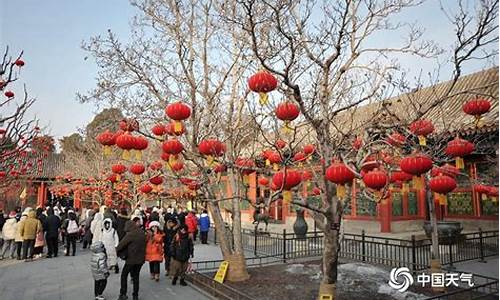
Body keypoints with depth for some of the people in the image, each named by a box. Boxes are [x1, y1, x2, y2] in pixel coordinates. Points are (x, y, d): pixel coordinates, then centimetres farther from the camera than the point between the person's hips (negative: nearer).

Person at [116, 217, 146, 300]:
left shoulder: (130, 234, -16)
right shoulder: (142, 233, 5)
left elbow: (122, 244, -10)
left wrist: (117, 251, 7)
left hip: (131, 259, -6)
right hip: (140, 259, 6)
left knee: (124, 275, 10)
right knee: (136, 276, 15)